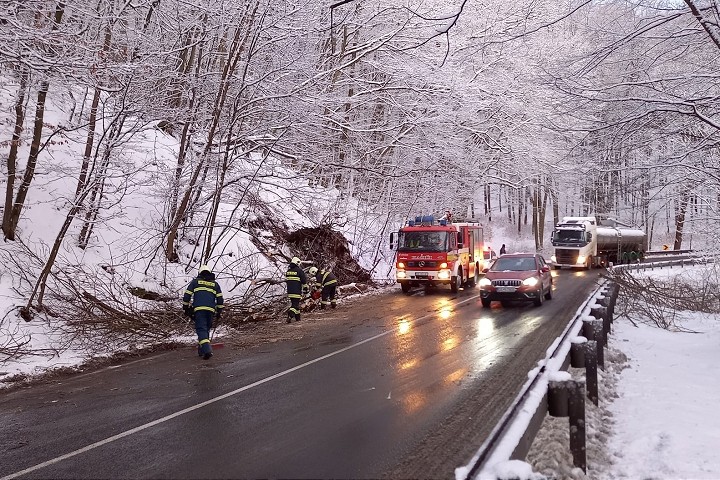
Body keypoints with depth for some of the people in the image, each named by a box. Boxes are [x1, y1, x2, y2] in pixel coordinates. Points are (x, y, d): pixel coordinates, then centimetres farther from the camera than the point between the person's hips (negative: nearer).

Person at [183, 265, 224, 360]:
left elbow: (187, 295, 8)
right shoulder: (215, 284, 20)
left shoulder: (195, 282, 15)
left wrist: (186, 307, 15)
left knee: (201, 329, -8)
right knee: (206, 329, 15)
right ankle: (201, 351, 18)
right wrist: (219, 312, 18)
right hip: (210, 310, 3)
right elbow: (220, 299, 13)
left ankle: (207, 349, -26)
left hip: (198, 309, -2)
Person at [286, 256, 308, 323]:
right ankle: (290, 316, -23)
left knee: (294, 303, 17)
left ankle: (298, 318, 23)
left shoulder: (288, 271, 12)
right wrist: (305, 289, 6)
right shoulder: (299, 271, -7)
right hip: (297, 292, -6)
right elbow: (304, 281, -5)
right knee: (295, 304, -5)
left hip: (289, 292, 6)